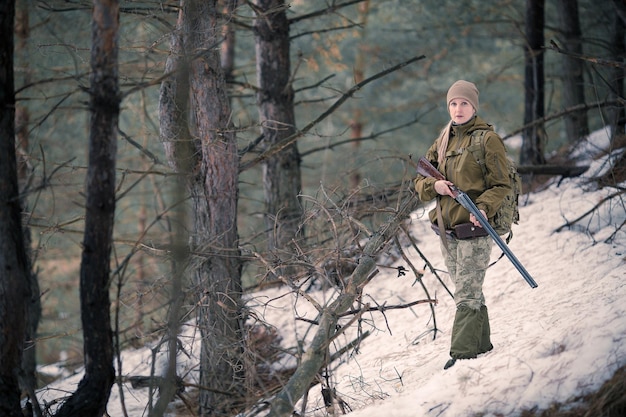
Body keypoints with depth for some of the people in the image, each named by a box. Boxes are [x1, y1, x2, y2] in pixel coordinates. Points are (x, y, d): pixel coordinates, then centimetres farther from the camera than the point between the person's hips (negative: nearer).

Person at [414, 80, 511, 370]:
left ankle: (462, 352, -12)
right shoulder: (443, 142, 14)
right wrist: (434, 186, -9)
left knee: (467, 293, -11)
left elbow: (501, 185, -8)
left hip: (473, 226, -7)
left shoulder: (487, 139, -5)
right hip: (446, 228, 7)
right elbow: (420, 181, 14)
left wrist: (484, 207, -25)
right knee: (468, 291, 14)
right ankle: (481, 344, 24)